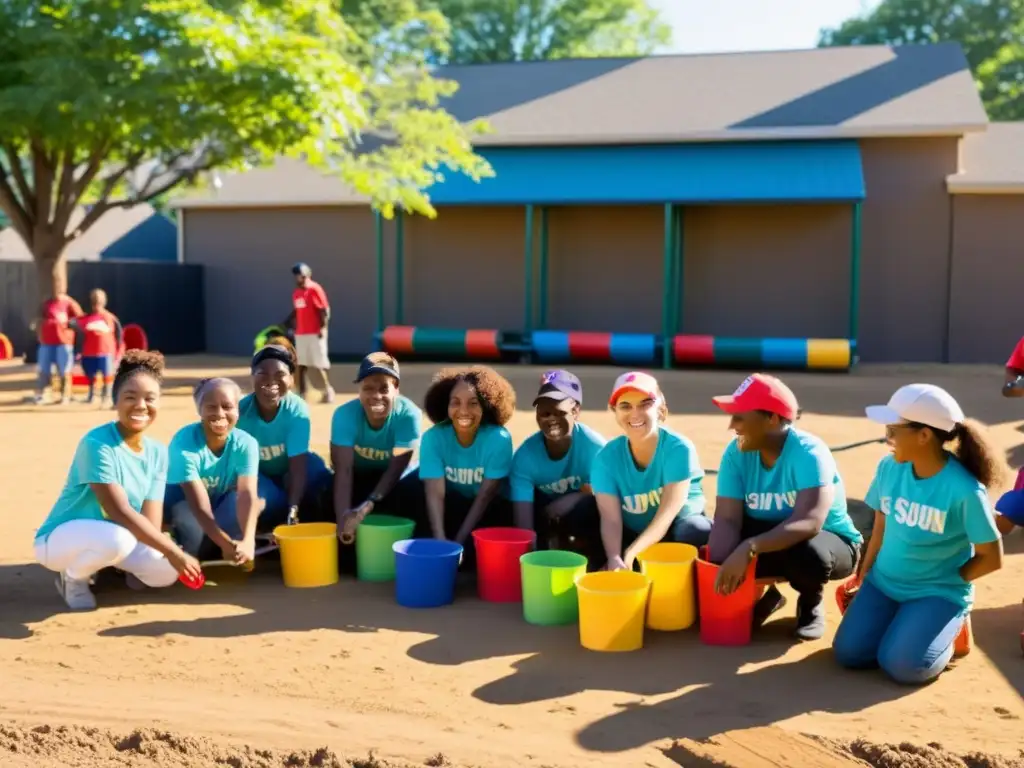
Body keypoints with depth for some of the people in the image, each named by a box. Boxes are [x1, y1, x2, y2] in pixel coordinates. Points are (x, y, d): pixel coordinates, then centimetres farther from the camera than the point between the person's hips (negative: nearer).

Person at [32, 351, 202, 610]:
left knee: (165, 572, -17)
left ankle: (100, 563, 13)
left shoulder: (158, 453, -4)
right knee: (117, 537, -38)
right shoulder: (96, 444, -25)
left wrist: (165, 556, -29)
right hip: (60, 539, -7)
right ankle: (73, 576, -4)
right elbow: (120, 512, -31)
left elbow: (151, 519, -9)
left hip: (115, 538, 7)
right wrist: (174, 552, -32)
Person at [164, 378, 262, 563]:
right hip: (183, 497, -2)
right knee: (194, 535, -32)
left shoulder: (246, 443, -24)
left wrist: (248, 541, -56)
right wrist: (227, 544, -53)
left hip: (222, 499, 2)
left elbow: (247, 494, -37)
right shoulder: (184, 443, -32)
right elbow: (200, 505, -38)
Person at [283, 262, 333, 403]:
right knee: (301, 364, 7)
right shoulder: (296, 293, 13)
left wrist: (323, 327, -21)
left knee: (319, 364, -4)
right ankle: (302, 393, 12)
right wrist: (286, 323, 8)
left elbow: (325, 310, -13)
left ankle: (328, 390, 8)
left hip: (315, 333, -7)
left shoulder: (315, 289, -9)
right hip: (300, 333, 7)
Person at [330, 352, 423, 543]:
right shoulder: (344, 414, -28)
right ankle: (346, 550, 1)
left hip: (394, 480, -1)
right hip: (358, 476, 1)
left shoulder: (409, 414, -30)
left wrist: (368, 505, -48)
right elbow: (343, 469, -34)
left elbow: (396, 469, -32)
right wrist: (343, 517, -49)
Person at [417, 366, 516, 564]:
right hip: (452, 506, 2)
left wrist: (459, 542, -30)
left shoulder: (499, 439, -23)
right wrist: (440, 541, -43)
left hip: (489, 509, -1)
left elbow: (485, 496, -23)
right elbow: (435, 493, -28)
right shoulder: (432, 438, -20)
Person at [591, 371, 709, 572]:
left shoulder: (678, 448, -22)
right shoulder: (606, 457, -14)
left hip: (678, 528, -2)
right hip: (633, 534, 3)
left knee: (697, 531, -35)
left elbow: (668, 511, -29)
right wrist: (614, 559, -43)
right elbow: (611, 518, -21)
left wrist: (630, 554, -42)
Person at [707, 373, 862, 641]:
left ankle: (812, 602, -3)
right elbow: (727, 520, -21)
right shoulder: (736, 453, -13)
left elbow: (809, 522, -42)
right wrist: (720, 570, -40)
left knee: (806, 553, -40)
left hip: (831, 540, -4)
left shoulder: (809, 453, -28)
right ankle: (763, 592, 6)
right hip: (769, 533, 4)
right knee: (719, 545, -24)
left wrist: (749, 548, -56)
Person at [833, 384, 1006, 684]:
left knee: (902, 665, -24)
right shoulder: (889, 468, -6)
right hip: (884, 583, 5)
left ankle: (949, 629, 8)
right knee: (848, 653, -11)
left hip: (939, 592, -5)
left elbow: (992, 558, -13)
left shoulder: (965, 490, -23)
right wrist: (863, 576, 7)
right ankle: (901, 622, 17)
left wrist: (948, 580, -8)